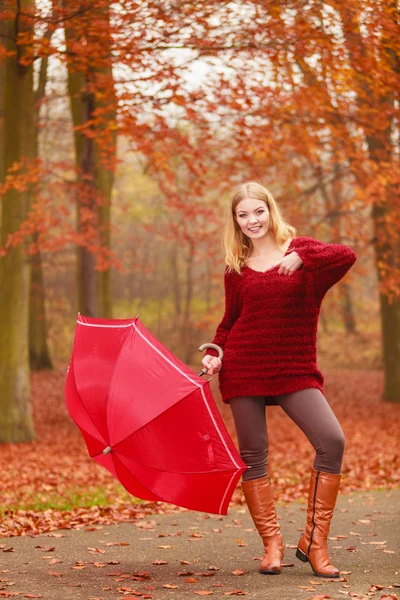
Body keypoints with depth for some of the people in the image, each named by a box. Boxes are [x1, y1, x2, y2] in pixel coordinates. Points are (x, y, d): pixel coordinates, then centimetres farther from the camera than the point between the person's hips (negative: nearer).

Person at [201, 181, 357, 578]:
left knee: (331, 441, -17)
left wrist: (301, 257, -28)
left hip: (295, 370, -1)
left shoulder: (299, 249, 4)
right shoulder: (236, 268, 9)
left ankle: (314, 541, -6)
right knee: (253, 456, 0)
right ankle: (271, 543, 12)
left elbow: (346, 256, -15)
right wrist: (215, 354, -1)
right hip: (244, 368, 2)